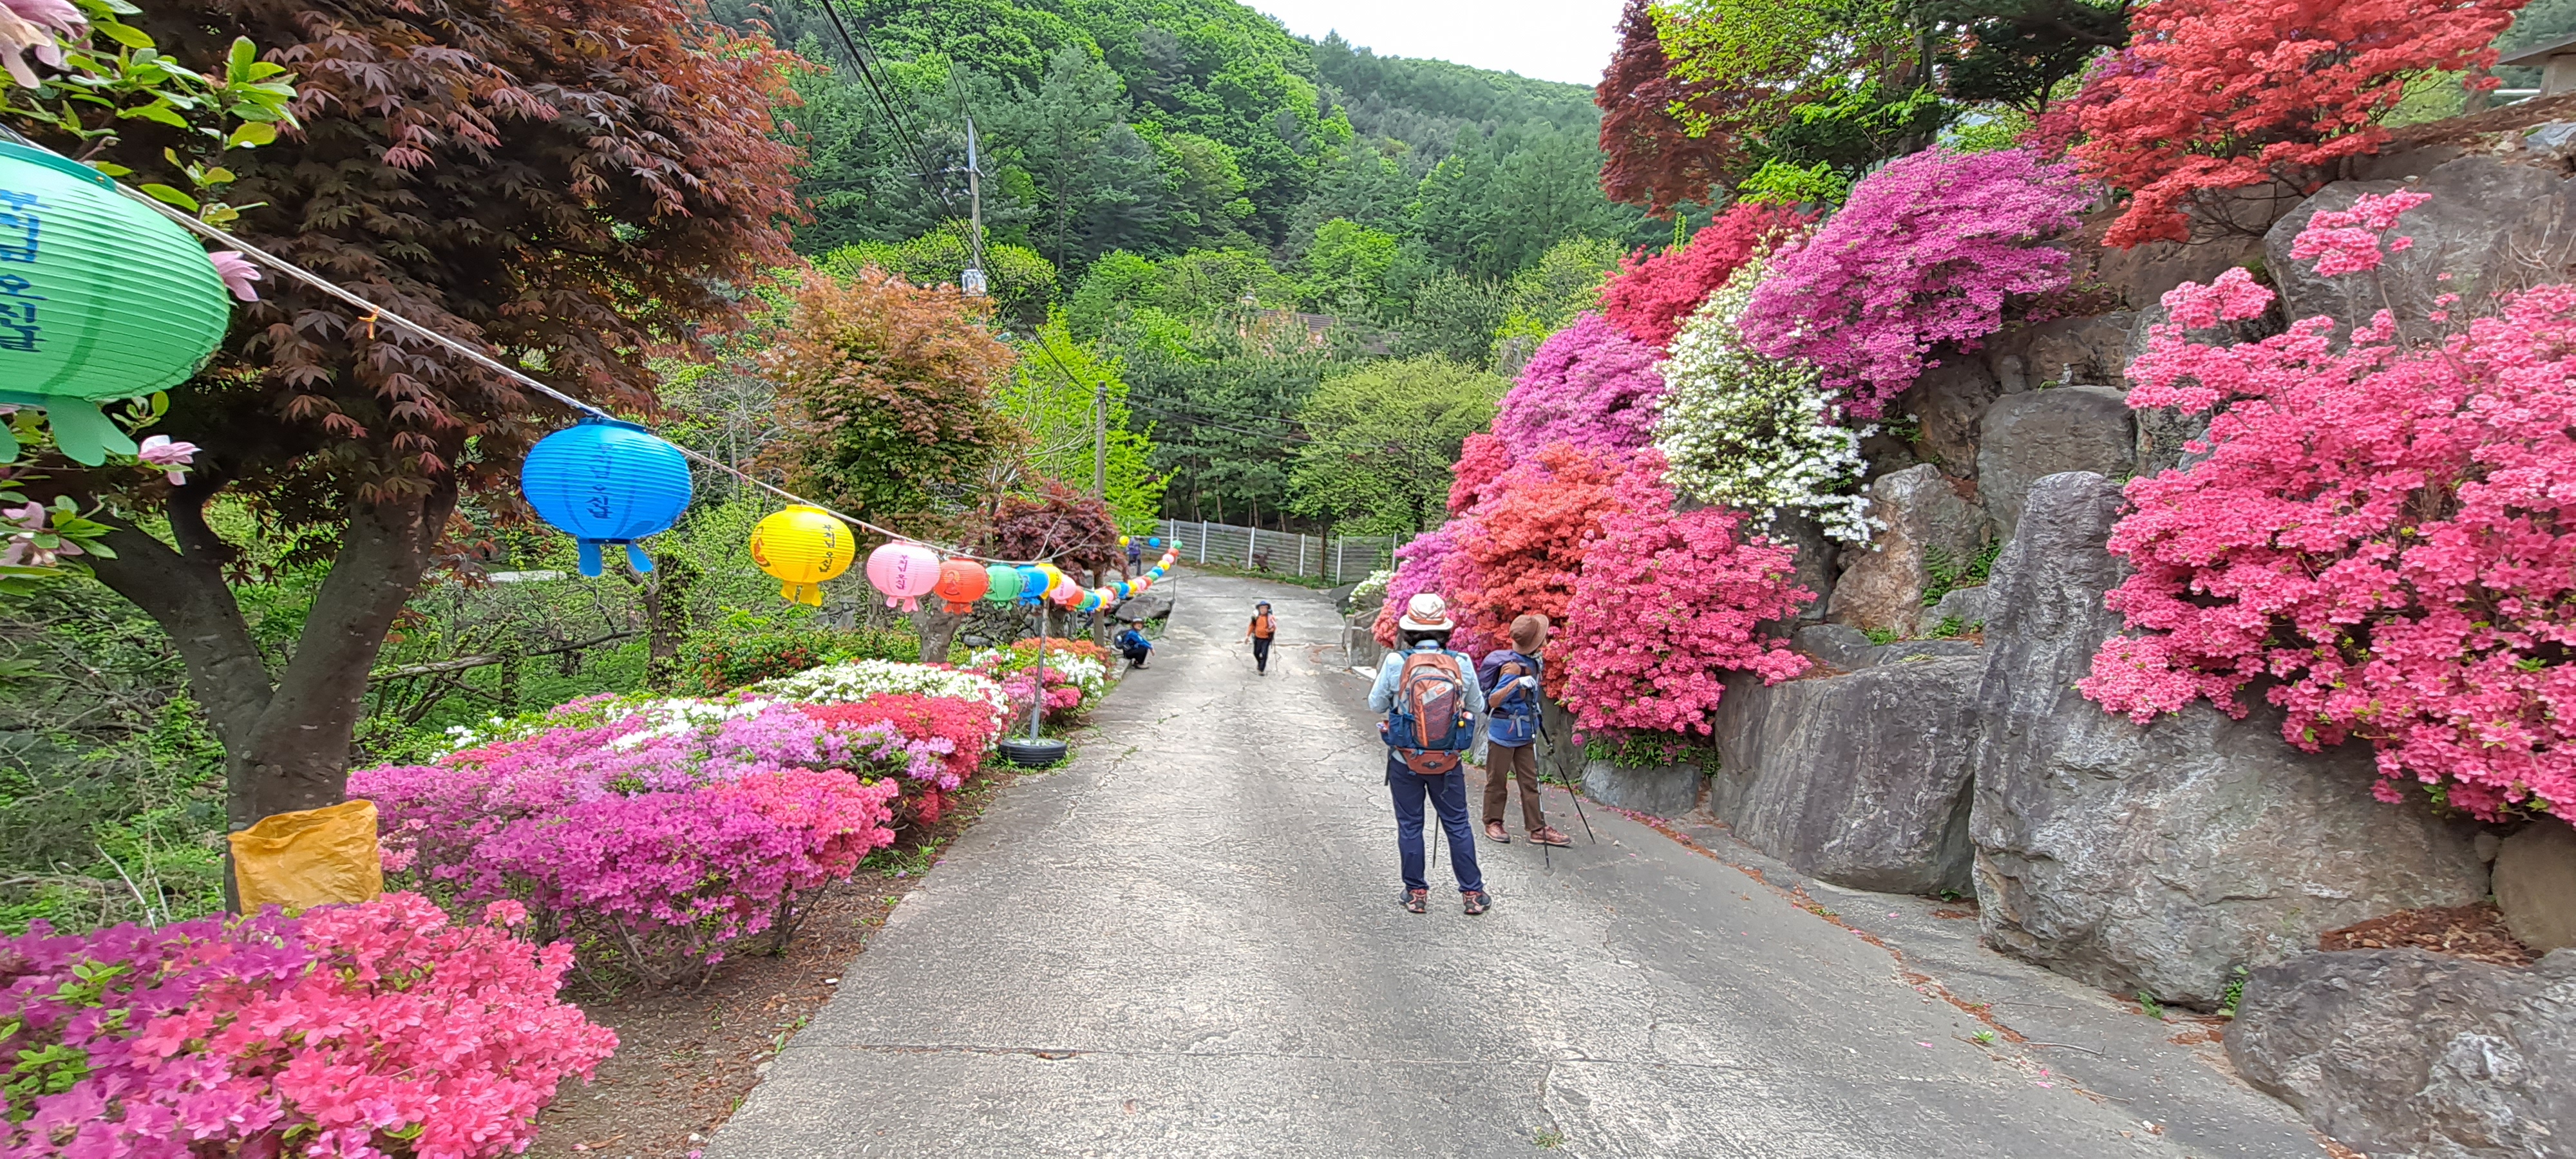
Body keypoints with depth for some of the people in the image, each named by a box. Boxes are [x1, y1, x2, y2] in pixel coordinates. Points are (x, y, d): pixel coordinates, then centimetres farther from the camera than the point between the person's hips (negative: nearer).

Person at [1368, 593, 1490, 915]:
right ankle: (1472, 893, 21)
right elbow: (1479, 711, 3)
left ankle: (1416, 893, 21)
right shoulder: (1462, 664, -9)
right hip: (1449, 761, 1)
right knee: (1458, 825, 14)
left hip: (1405, 760, -1)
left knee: (1409, 826, 13)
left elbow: (1376, 705, -1)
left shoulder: (1396, 663, -15)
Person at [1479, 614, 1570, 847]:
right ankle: (1493, 824, 20)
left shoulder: (1530, 662, 3)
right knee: (1497, 780, 7)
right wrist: (1517, 683, -41)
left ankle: (1538, 828, 13)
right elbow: (1493, 700, -30)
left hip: (1524, 732, 8)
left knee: (1530, 781, 9)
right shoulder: (1513, 666, -24)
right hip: (1504, 733, -8)